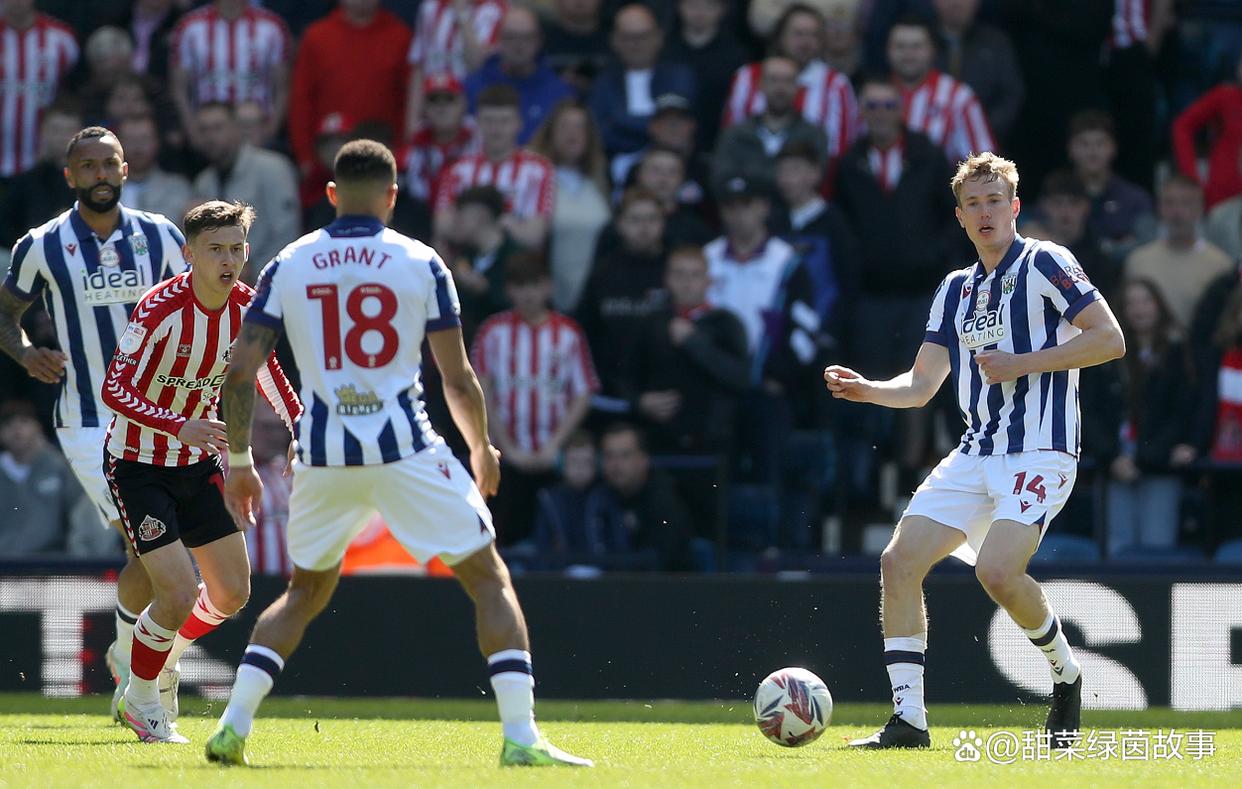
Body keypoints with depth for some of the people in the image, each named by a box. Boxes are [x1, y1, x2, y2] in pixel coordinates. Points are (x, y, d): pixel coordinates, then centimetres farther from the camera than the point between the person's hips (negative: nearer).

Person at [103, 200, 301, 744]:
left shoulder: (246, 306, -6)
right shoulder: (160, 309, -25)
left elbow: (265, 370, 15)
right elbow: (115, 391, -28)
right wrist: (181, 426, -41)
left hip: (197, 462, 7)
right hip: (137, 466, -7)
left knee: (231, 593, 8)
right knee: (178, 593, -15)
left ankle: (165, 655, 37)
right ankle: (141, 700, 9)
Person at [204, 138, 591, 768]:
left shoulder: (288, 265, 5)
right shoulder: (420, 263, -1)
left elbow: (239, 369, 1)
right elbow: (458, 378, 0)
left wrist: (238, 460, 11)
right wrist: (482, 450, 17)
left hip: (323, 455, 3)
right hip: (406, 449, -3)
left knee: (305, 592, 23)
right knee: (489, 580, 7)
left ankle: (232, 728, 11)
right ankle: (520, 736, -4)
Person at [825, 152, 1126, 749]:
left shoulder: (1044, 264, -2)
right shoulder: (956, 289, 18)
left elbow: (1110, 339, -10)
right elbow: (920, 385, 16)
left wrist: (1021, 363, -13)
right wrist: (867, 389, -4)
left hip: (1040, 449, -7)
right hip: (976, 452, 7)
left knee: (996, 570, -26)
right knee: (899, 561, -6)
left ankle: (1066, 673, 2)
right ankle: (908, 719, -3)